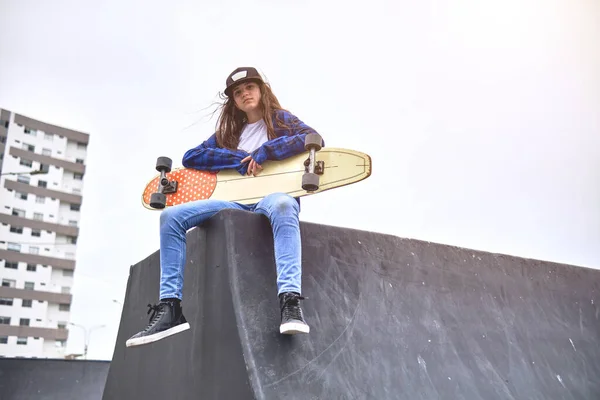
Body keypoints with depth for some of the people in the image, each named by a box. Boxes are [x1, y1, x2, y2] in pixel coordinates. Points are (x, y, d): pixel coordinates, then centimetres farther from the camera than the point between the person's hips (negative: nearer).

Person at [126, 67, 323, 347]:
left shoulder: (280, 119, 13)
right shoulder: (228, 132, 22)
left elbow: (313, 139, -7)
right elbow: (190, 157, 10)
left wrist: (265, 151, -14)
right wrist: (239, 159, -3)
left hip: (270, 197, -4)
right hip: (236, 202, 5)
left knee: (282, 205, -43)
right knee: (171, 216, -15)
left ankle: (290, 300, -54)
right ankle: (170, 307, -22)